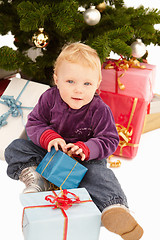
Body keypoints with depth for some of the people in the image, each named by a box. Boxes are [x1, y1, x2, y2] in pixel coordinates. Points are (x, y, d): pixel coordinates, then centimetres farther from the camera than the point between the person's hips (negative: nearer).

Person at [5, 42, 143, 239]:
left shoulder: (99, 111, -18)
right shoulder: (49, 98, -11)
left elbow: (109, 140, -15)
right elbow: (34, 123, -5)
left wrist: (86, 149, -34)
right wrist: (49, 137, -27)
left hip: (85, 159, -3)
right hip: (50, 152, 4)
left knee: (98, 172, -35)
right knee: (15, 148, -9)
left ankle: (113, 209, -49)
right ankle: (34, 177, -24)